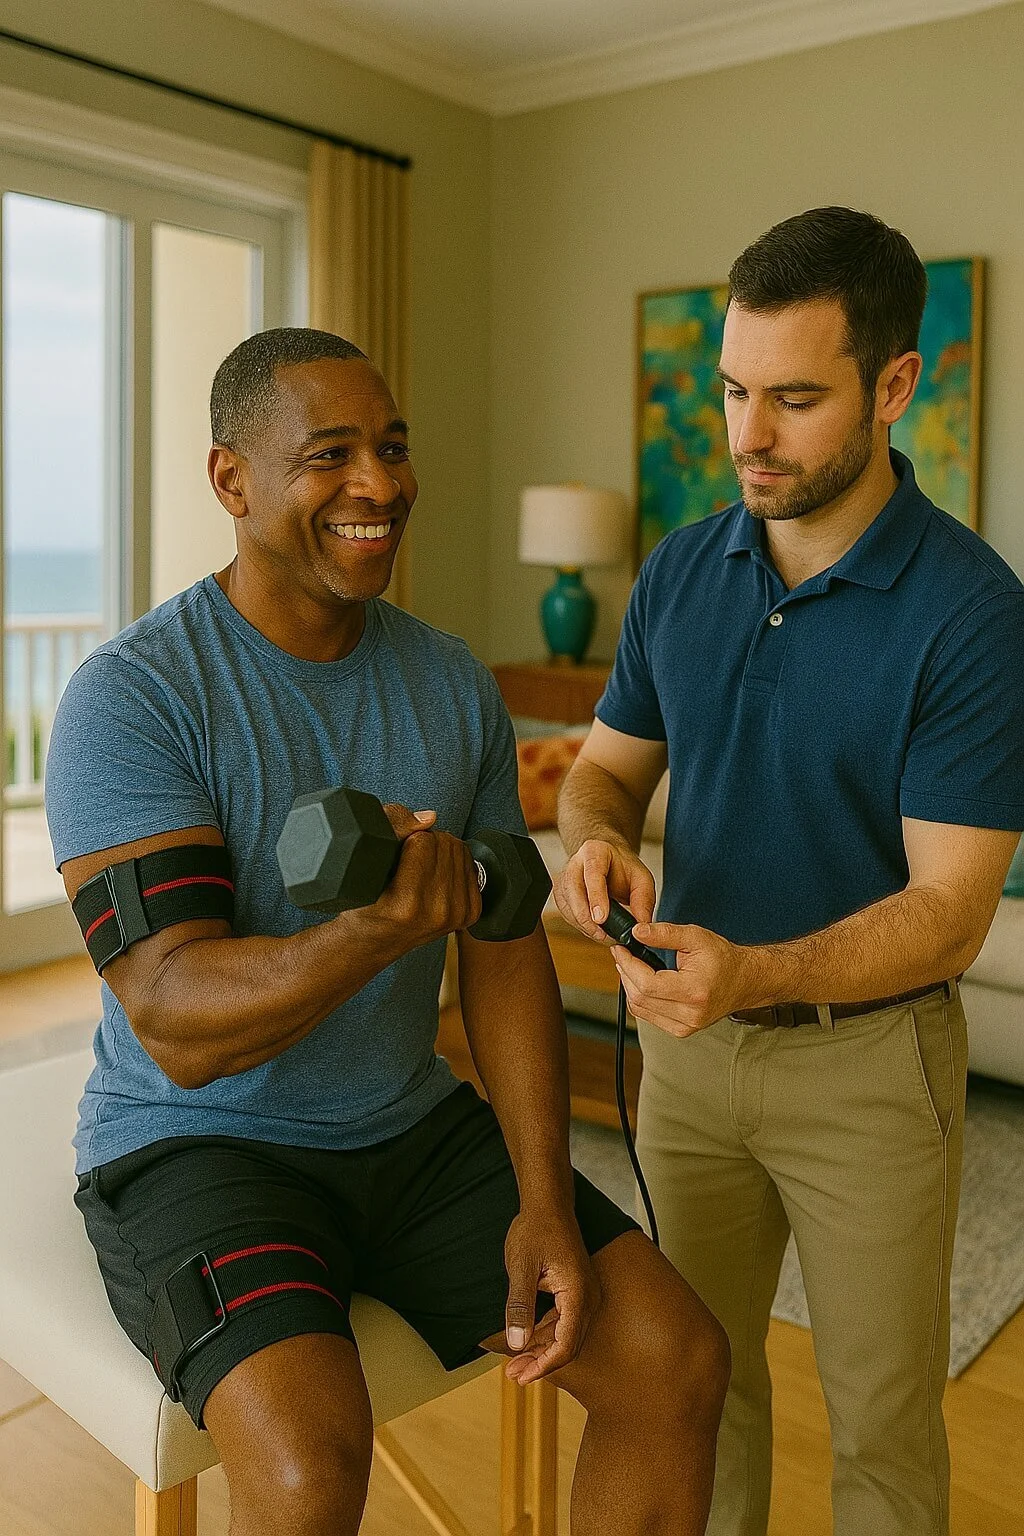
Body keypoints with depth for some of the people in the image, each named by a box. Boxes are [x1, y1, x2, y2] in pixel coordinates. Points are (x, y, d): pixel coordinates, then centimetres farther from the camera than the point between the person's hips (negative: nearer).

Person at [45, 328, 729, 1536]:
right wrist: (374, 936, -43)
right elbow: (176, 1027, -24)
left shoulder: (453, 685, 1)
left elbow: (505, 951, 1)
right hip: (195, 1148, -4)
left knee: (678, 1359, -7)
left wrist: (543, 1201, -9)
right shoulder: (130, 697, -17)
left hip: (412, 1128, 5)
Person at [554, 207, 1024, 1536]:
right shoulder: (681, 571, -2)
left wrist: (754, 972, -35)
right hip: (687, 1039, 5)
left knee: (882, 1419, 14)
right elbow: (609, 763, 7)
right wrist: (595, 840, -17)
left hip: (868, 1059, -4)